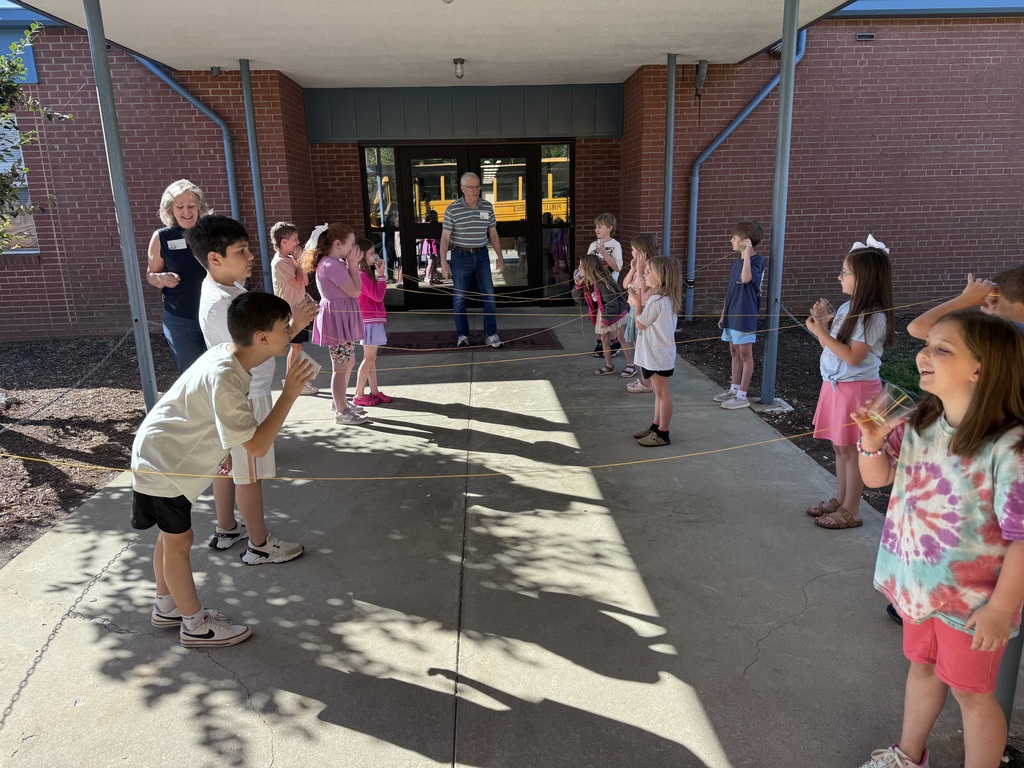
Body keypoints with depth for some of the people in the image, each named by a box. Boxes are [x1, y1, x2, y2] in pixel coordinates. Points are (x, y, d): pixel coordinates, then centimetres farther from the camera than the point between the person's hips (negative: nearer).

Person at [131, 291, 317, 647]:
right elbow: (256, 445, -34)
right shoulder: (223, 378, -34)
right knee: (179, 541, 5)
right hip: (162, 463, -9)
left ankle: (167, 607, 41)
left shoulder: (228, 355, -7)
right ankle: (196, 625, 22)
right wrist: (289, 394, -33)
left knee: (171, 537, 22)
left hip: (166, 455, 9)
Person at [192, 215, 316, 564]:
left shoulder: (230, 287, 3)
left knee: (228, 464, 21)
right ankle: (259, 545, 19)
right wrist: (294, 326, -27)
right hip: (244, 398, -10)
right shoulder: (219, 304, -27)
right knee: (249, 473, 4)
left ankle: (226, 529, 38)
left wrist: (288, 313, -4)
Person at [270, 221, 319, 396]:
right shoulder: (279, 262, -15)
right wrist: (298, 262, -11)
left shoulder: (290, 260, 12)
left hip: (297, 309, 9)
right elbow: (297, 283, -21)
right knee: (297, 346, -4)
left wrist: (300, 261, 0)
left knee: (297, 345, 13)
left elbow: (305, 281, 8)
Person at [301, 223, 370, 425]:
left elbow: (353, 287, 13)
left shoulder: (336, 263, 13)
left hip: (343, 317, 11)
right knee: (341, 366, -4)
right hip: (337, 317, -11)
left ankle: (340, 401, 35)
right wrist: (353, 264, -12)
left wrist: (352, 264, 6)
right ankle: (341, 412, 4)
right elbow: (355, 291, -20)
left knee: (348, 361, 21)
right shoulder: (331, 265, -20)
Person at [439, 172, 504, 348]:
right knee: (459, 297, 4)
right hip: (461, 256, -3)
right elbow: (445, 237, -7)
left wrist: (500, 257, 10)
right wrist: (443, 262, -14)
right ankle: (462, 334, 16)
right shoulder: (452, 210, -7)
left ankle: (491, 334, 10)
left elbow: (493, 234, 11)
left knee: (489, 295, 2)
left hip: (481, 256, 3)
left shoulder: (487, 207, 3)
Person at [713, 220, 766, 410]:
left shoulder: (757, 260, -12)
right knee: (734, 352, 15)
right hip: (732, 314, 8)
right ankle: (734, 389, 26)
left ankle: (742, 396, 6)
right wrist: (723, 314, 17)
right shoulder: (736, 263, 11)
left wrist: (747, 253, -27)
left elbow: (746, 278, -32)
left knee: (745, 353, -1)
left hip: (746, 315, -8)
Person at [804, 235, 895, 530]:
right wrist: (821, 324, -3)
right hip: (835, 385, 8)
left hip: (856, 388, -8)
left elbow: (852, 356, -24)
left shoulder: (873, 316, -17)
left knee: (852, 450, 2)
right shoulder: (847, 308, 7)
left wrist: (819, 332, -22)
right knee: (839, 447, 17)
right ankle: (840, 500, 31)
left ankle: (851, 511, 14)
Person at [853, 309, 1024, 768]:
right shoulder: (920, 424, -6)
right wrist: (873, 443, -16)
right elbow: (878, 478, 5)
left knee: (970, 690, 13)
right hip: (918, 583, 7)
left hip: (971, 600, -7)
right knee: (922, 666, 26)